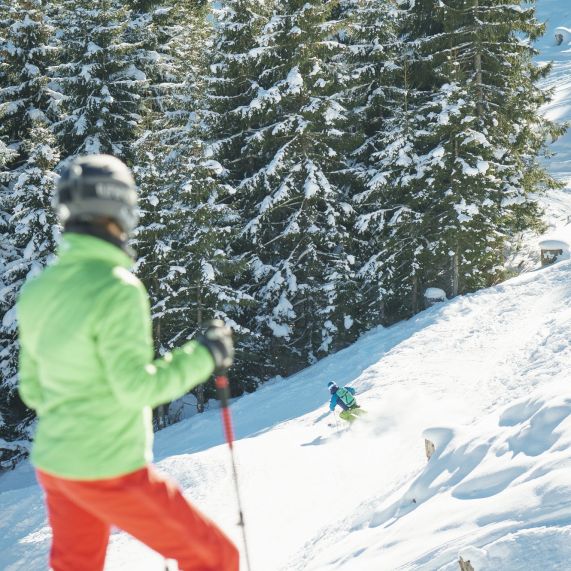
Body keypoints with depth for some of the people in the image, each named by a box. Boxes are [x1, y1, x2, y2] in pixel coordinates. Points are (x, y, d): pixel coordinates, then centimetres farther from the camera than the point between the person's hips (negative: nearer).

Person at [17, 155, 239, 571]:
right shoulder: (116, 289, -19)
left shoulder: (38, 290, 4)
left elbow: (33, 389, 10)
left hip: (53, 463, 8)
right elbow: (138, 386, -23)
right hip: (110, 471, -8)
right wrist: (205, 356, -11)